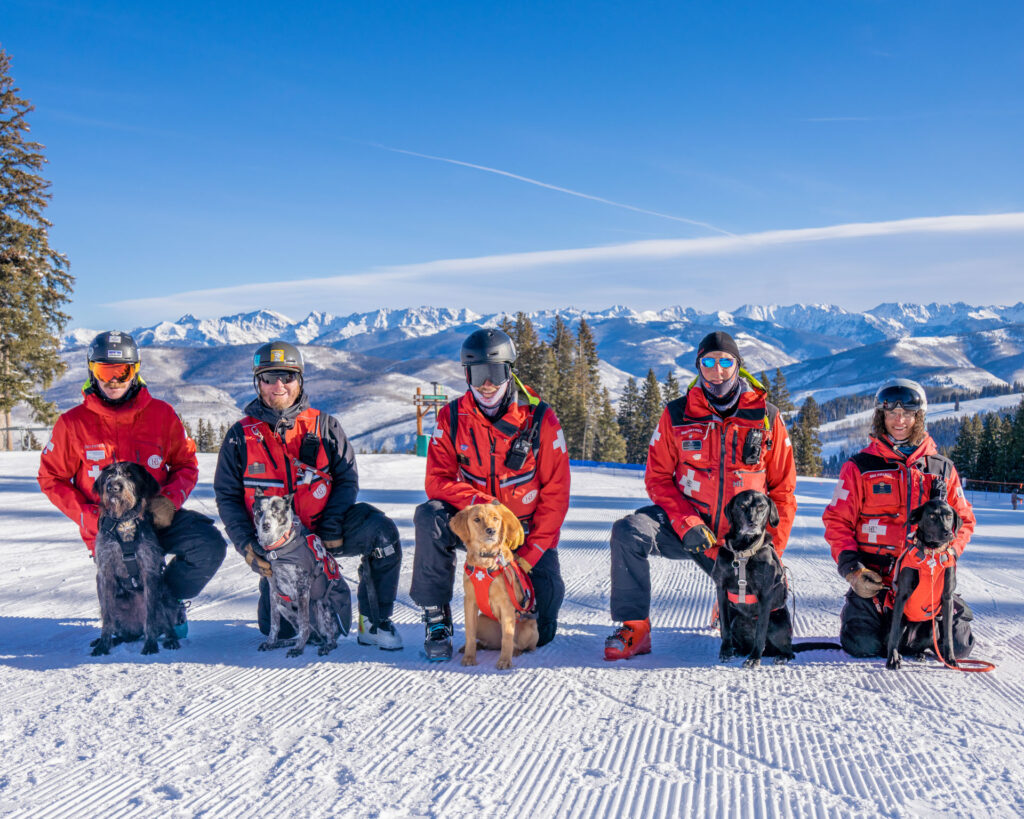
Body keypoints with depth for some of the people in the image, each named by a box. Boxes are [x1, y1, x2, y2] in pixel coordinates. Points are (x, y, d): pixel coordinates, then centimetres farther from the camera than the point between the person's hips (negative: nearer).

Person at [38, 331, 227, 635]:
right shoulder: (73, 423, -4)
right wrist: (90, 517, -11)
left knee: (210, 544, -24)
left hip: (157, 516, 1)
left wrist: (170, 500, -14)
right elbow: (52, 479, 2)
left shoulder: (161, 414, -1)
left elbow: (186, 464, 6)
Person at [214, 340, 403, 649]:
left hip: (322, 531, 0)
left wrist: (331, 529, -14)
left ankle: (374, 622, -13)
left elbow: (347, 479, 0)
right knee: (279, 630, -7)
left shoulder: (324, 426, 3)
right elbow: (227, 495, 4)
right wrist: (247, 545, -10)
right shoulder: (240, 435, 2)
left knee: (382, 532, -29)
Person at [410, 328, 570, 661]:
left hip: (526, 529, 0)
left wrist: (532, 551, -17)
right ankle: (437, 620, -17)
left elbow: (555, 492, -9)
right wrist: (479, 503, -28)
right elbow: (437, 480, -9)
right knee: (430, 516, -28)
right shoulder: (452, 418, -5)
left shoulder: (540, 419, -9)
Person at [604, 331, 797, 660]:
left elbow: (783, 488, 4)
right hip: (685, 522, -1)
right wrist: (686, 524, -18)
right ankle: (635, 627, -14)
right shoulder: (677, 414, -2)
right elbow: (657, 477, -1)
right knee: (628, 532, -29)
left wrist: (771, 552, -3)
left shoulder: (766, 417, -1)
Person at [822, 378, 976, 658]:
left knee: (959, 645, -10)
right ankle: (854, 614, 21)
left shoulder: (942, 469, 11)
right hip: (874, 580, -2)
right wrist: (852, 569, -10)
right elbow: (837, 521, 2)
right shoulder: (859, 467, 3)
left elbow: (963, 520, 14)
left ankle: (914, 630, 23)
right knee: (864, 647, -15)